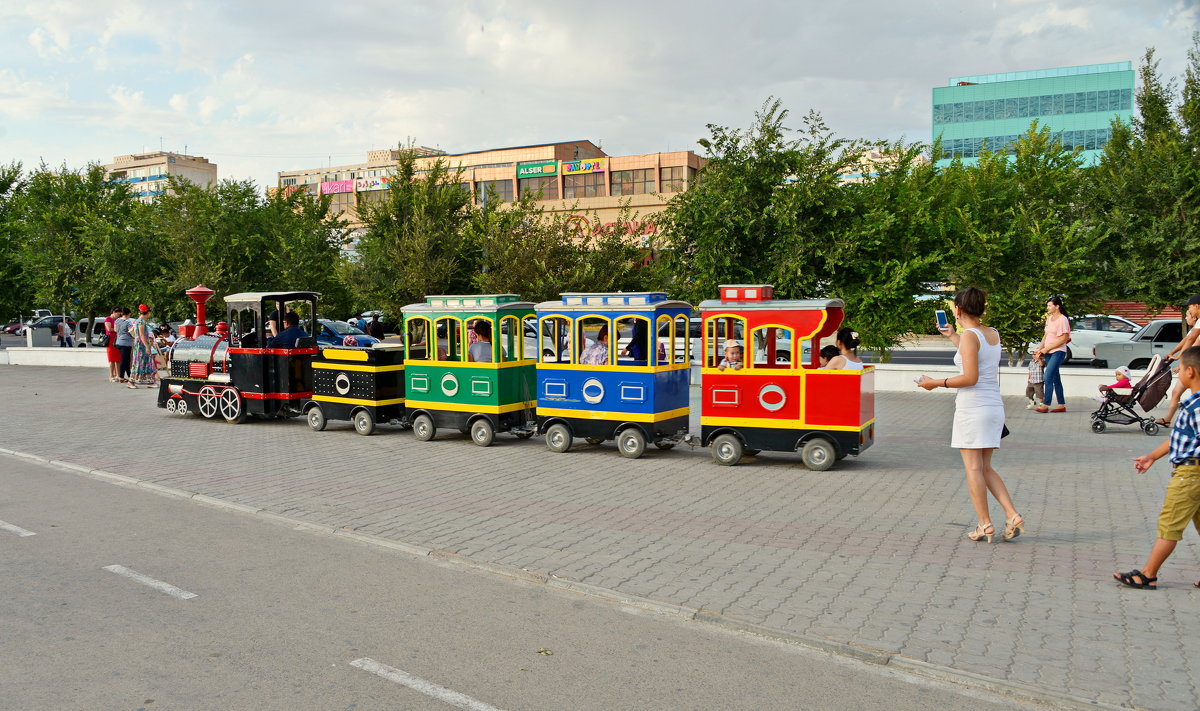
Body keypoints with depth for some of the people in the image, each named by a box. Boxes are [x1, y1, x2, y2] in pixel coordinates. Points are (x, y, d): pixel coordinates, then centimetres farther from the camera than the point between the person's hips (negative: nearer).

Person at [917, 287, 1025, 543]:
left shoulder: (970, 335, -12)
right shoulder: (994, 334, 11)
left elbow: (970, 377, -18)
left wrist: (937, 383, -10)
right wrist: (952, 336, 39)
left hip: (972, 407, -8)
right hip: (994, 407, 8)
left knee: (973, 468, 0)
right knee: (985, 468, 15)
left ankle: (985, 525, 2)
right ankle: (1013, 516, 6)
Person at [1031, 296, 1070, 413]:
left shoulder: (1062, 319, -12)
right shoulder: (1049, 318, 13)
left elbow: (1063, 339, -16)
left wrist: (1046, 349, -15)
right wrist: (1039, 349, 5)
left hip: (1058, 352, -8)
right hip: (1048, 353, 8)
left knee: (1048, 378, -15)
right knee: (1055, 379, 11)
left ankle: (1045, 405, -14)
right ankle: (1061, 405, 17)